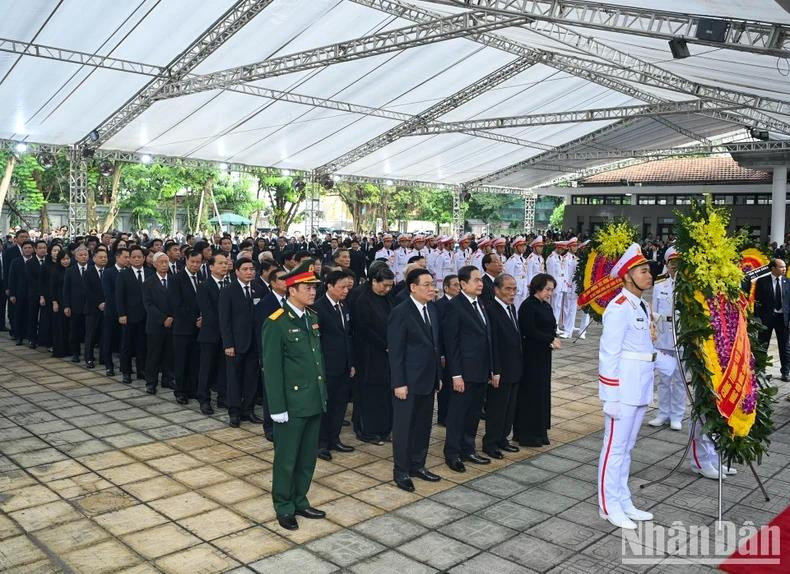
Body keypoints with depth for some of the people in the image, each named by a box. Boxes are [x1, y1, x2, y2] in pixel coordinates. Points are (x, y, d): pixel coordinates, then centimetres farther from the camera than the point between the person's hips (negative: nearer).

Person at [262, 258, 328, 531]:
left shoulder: (312, 318, 8)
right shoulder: (276, 323, -15)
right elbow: (272, 369, -15)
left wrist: (323, 393, 13)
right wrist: (277, 407, -16)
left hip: (315, 401, 7)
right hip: (292, 403, -7)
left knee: (308, 457, 17)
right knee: (286, 458, 9)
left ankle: (300, 501, 33)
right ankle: (284, 507, 25)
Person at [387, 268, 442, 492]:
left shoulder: (432, 309, 9)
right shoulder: (400, 312, -14)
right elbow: (395, 352, -14)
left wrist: (438, 375, 13)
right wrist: (399, 383, -16)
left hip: (428, 379, 7)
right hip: (408, 381, -7)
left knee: (423, 424, 14)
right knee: (404, 426, 4)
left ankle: (417, 465, 28)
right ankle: (401, 471, 16)